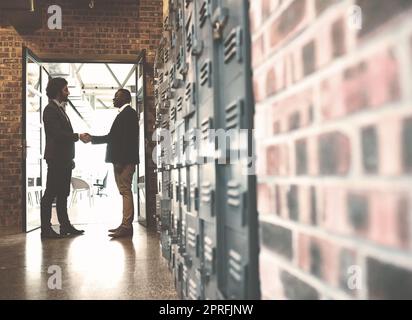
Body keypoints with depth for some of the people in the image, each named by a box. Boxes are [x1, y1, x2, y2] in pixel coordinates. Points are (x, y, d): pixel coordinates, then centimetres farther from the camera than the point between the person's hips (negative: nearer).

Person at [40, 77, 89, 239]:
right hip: (56, 159, -9)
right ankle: (46, 229, -1)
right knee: (50, 194, -5)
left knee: (63, 194, 12)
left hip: (64, 160, 10)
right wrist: (78, 136, -14)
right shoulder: (50, 109, -10)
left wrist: (70, 159, 16)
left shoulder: (61, 109, 19)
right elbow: (57, 133, -20)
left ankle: (65, 225, 18)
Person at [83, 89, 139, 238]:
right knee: (125, 191, 10)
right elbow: (112, 137, 23)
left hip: (125, 160, -10)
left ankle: (126, 227, -10)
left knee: (125, 191, -10)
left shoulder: (128, 113, -8)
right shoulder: (123, 114, 22)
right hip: (120, 160, 10)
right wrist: (92, 138, 20)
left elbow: (128, 138, -18)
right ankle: (125, 225, 15)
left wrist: (121, 161, -22)